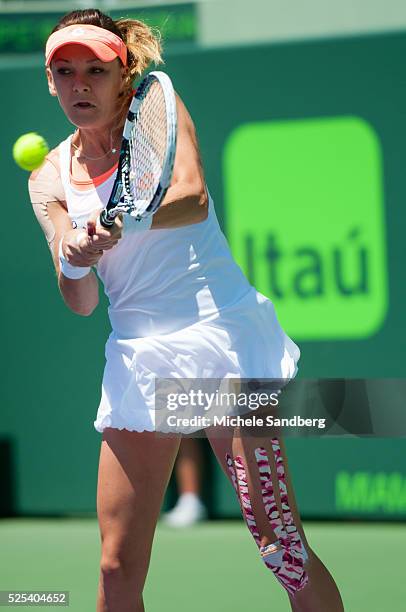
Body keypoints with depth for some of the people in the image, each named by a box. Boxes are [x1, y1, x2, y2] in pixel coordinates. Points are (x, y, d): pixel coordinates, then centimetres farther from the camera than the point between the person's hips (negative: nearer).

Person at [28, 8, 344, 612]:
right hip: (138, 355, 4)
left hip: (221, 331, -4)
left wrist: (117, 222, -37)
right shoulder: (49, 181, 10)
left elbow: (192, 198, -18)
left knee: (281, 546, -10)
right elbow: (80, 303, 2)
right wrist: (73, 263, -21)